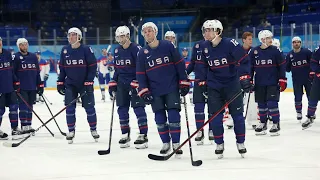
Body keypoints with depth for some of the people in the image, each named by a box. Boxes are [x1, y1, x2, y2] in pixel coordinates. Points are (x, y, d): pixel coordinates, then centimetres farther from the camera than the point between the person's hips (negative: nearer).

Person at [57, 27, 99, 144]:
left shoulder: (86, 49, -9)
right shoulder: (64, 51, 3)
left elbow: (92, 67, -9)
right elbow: (62, 68, 10)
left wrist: (89, 82, -14)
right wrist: (60, 82, 6)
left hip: (85, 84, -3)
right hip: (70, 84, 3)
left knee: (89, 107, 2)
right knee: (70, 108, 1)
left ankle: (93, 130, 15)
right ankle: (71, 131, 11)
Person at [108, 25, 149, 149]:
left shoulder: (136, 49, -12)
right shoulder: (117, 51, 12)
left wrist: (136, 84, -22)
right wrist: (113, 84, 14)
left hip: (135, 83, -7)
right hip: (122, 84, 7)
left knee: (138, 108, -10)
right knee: (122, 109, 7)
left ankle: (143, 135, -7)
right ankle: (125, 135, 17)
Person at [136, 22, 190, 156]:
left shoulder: (168, 46, -2)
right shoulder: (142, 53, 3)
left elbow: (179, 64, 1)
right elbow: (140, 74, 5)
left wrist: (184, 83, -2)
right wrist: (144, 92, -3)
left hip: (172, 88, -2)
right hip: (155, 91, 2)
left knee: (173, 116, -7)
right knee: (160, 119, 4)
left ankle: (176, 144, 3)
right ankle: (166, 143, 19)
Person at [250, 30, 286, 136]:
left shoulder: (275, 51, -4)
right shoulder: (254, 52, 0)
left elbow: (282, 66, -1)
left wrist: (282, 80, -5)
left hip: (273, 83, -2)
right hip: (259, 83, 2)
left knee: (272, 103, -9)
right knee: (261, 104, 9)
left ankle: (276, 124, 3)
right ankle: (263, 123, 23)